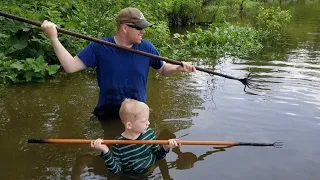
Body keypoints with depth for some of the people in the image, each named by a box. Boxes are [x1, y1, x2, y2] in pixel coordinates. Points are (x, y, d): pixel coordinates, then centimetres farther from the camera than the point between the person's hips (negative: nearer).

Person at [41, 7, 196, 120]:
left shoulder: (147, 48, -7)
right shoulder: (99, 47, -13)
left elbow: (163, 69, 6)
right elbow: (71, 66, -14)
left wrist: (178, 68, -16)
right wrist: (54, 38, -22)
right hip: (107, 115, -1)